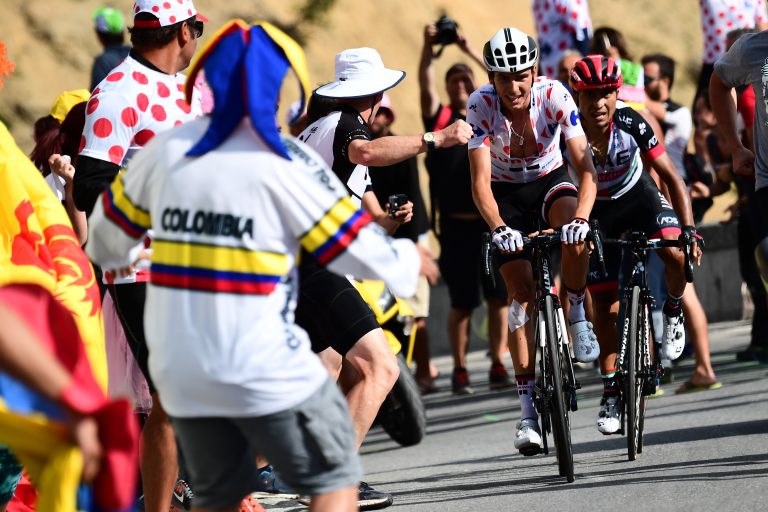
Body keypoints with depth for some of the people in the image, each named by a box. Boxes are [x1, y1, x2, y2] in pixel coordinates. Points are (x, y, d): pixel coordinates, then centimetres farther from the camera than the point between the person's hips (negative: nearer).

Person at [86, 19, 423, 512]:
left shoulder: (166, 149, 3)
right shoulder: (287, 161, -10)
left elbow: (108, 236, 17)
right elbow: (361, 249, -3)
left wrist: (122, 258, 41)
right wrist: (406, 260, 18)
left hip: (179, 372, 5)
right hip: (264, 372, -5)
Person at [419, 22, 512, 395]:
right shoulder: (440, 118, 7)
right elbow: (425, 87, -7)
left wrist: (470, 51, -9)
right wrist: (428, 47, -19)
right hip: (456, 224, -1)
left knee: (499, 296, 0)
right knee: (463, 302, 2)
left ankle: (498, 366, 6)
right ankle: (460, 370, 11)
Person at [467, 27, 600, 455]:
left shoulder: (555, 96, -26)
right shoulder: (482, 105, -26)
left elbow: (586, 166, -31)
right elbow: (481, 180, -29)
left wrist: (582, 216, -49)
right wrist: (498, 227, -47)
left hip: (551, 182, 0)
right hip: (506, 194, 0)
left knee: (573, 234, -35)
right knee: (523, 291, -8)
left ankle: (577, 316, -10)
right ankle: (529, 407, -5)